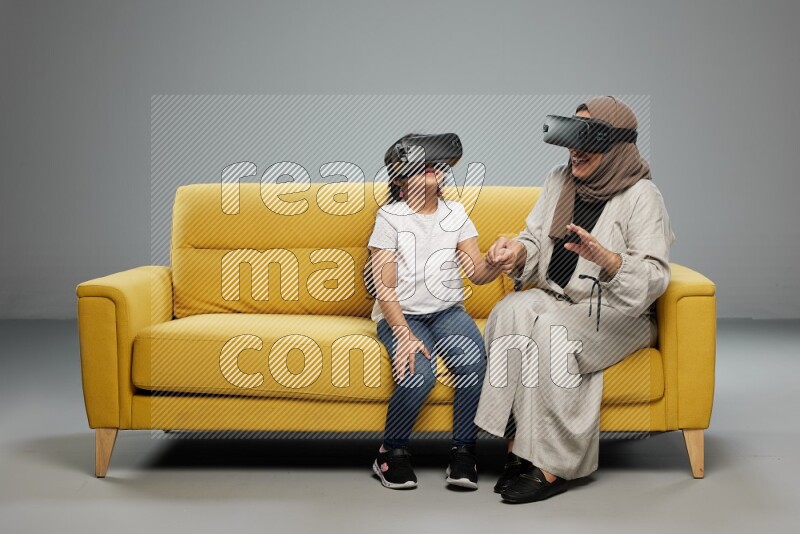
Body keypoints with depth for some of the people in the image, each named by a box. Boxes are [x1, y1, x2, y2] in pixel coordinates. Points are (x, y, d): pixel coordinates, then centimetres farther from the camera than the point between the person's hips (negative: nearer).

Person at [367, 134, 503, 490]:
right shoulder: (390, 217, -1)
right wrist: (404, 335, -20)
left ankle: (463, 451, -13)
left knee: (472, 360, -29)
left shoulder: (455, 214, 9)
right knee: (419, 373, -31)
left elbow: (476, 273, 1)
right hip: (401, 315, -3)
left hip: (448, 311, 3)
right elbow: (384, 288, -6)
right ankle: (391, 452, -7)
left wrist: (497, 264, -23)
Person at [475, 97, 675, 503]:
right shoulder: (559, 181, 10)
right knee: (511, 310, -27)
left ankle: (552, 467, -27)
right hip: (556, 299, 5)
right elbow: (536, 241, 8)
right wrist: (518, 250, -16)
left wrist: (607, 259, -36)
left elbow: (654, 278, -17)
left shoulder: (641, 195, -9)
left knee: (552, 330, -34)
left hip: (616, 315, -5)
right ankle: (517, 448, -28)